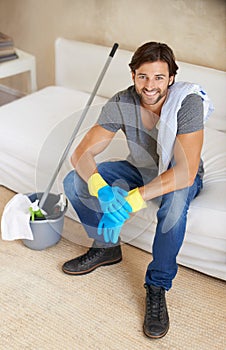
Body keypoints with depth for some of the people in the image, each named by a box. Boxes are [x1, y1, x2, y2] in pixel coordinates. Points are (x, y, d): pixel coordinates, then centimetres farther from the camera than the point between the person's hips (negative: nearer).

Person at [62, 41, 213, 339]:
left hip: (180, 178, -4)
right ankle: (107, 247, 9)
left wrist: (130, 201, -48)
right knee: (74, 181, -13)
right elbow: (81, 153, -22)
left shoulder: (189, 103, -31)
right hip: (139, 170, 4)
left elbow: (185, 173, -39)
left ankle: (157, 287, -19)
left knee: (175, 200, -40)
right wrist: (102, 189, -44)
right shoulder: (121, 104, -20)